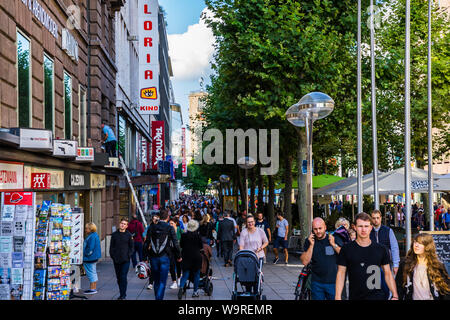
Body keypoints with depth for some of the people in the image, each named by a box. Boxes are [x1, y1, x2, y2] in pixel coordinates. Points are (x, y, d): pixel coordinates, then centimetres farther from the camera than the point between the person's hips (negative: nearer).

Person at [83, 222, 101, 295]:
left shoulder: (92, 237, -20)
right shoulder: (94, 235, 12)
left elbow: (90, 248, -23)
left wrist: (85, 254, -12)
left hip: (90, 258, -11)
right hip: (93, 258, 11)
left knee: (91, 273, -4)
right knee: (93, 273, 15)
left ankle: (92, 289, 1)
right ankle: (94, 288, 22)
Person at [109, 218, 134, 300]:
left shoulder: (129, 235, 2)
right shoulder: (114, 235, 8)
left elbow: (131, 247, 5)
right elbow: (111, 247, 11)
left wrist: (129, 255, -6)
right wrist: (112, 256, 0)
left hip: (125, 260, -3)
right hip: (116, 260, 3)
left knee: (123, 277, -10)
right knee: (119, 278, 9)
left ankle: (123, 295, -5)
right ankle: (122, 294, 19)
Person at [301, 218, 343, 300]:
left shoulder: (335, 239, -2)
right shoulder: (309, 241, 1)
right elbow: (305, 262, -6)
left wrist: (333, 244, -18)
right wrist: (311, 245, -15)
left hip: (333, 282, -1)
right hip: (316, 283, 1)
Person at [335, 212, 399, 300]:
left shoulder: (381, 249, 5)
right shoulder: (346, 249, 0)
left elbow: (388, 274, 9)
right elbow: (341, 274, 0)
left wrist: (395, 296, 1)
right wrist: (338, 297, -7)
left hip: (377, 296, 0)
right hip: (354, 296, 0)